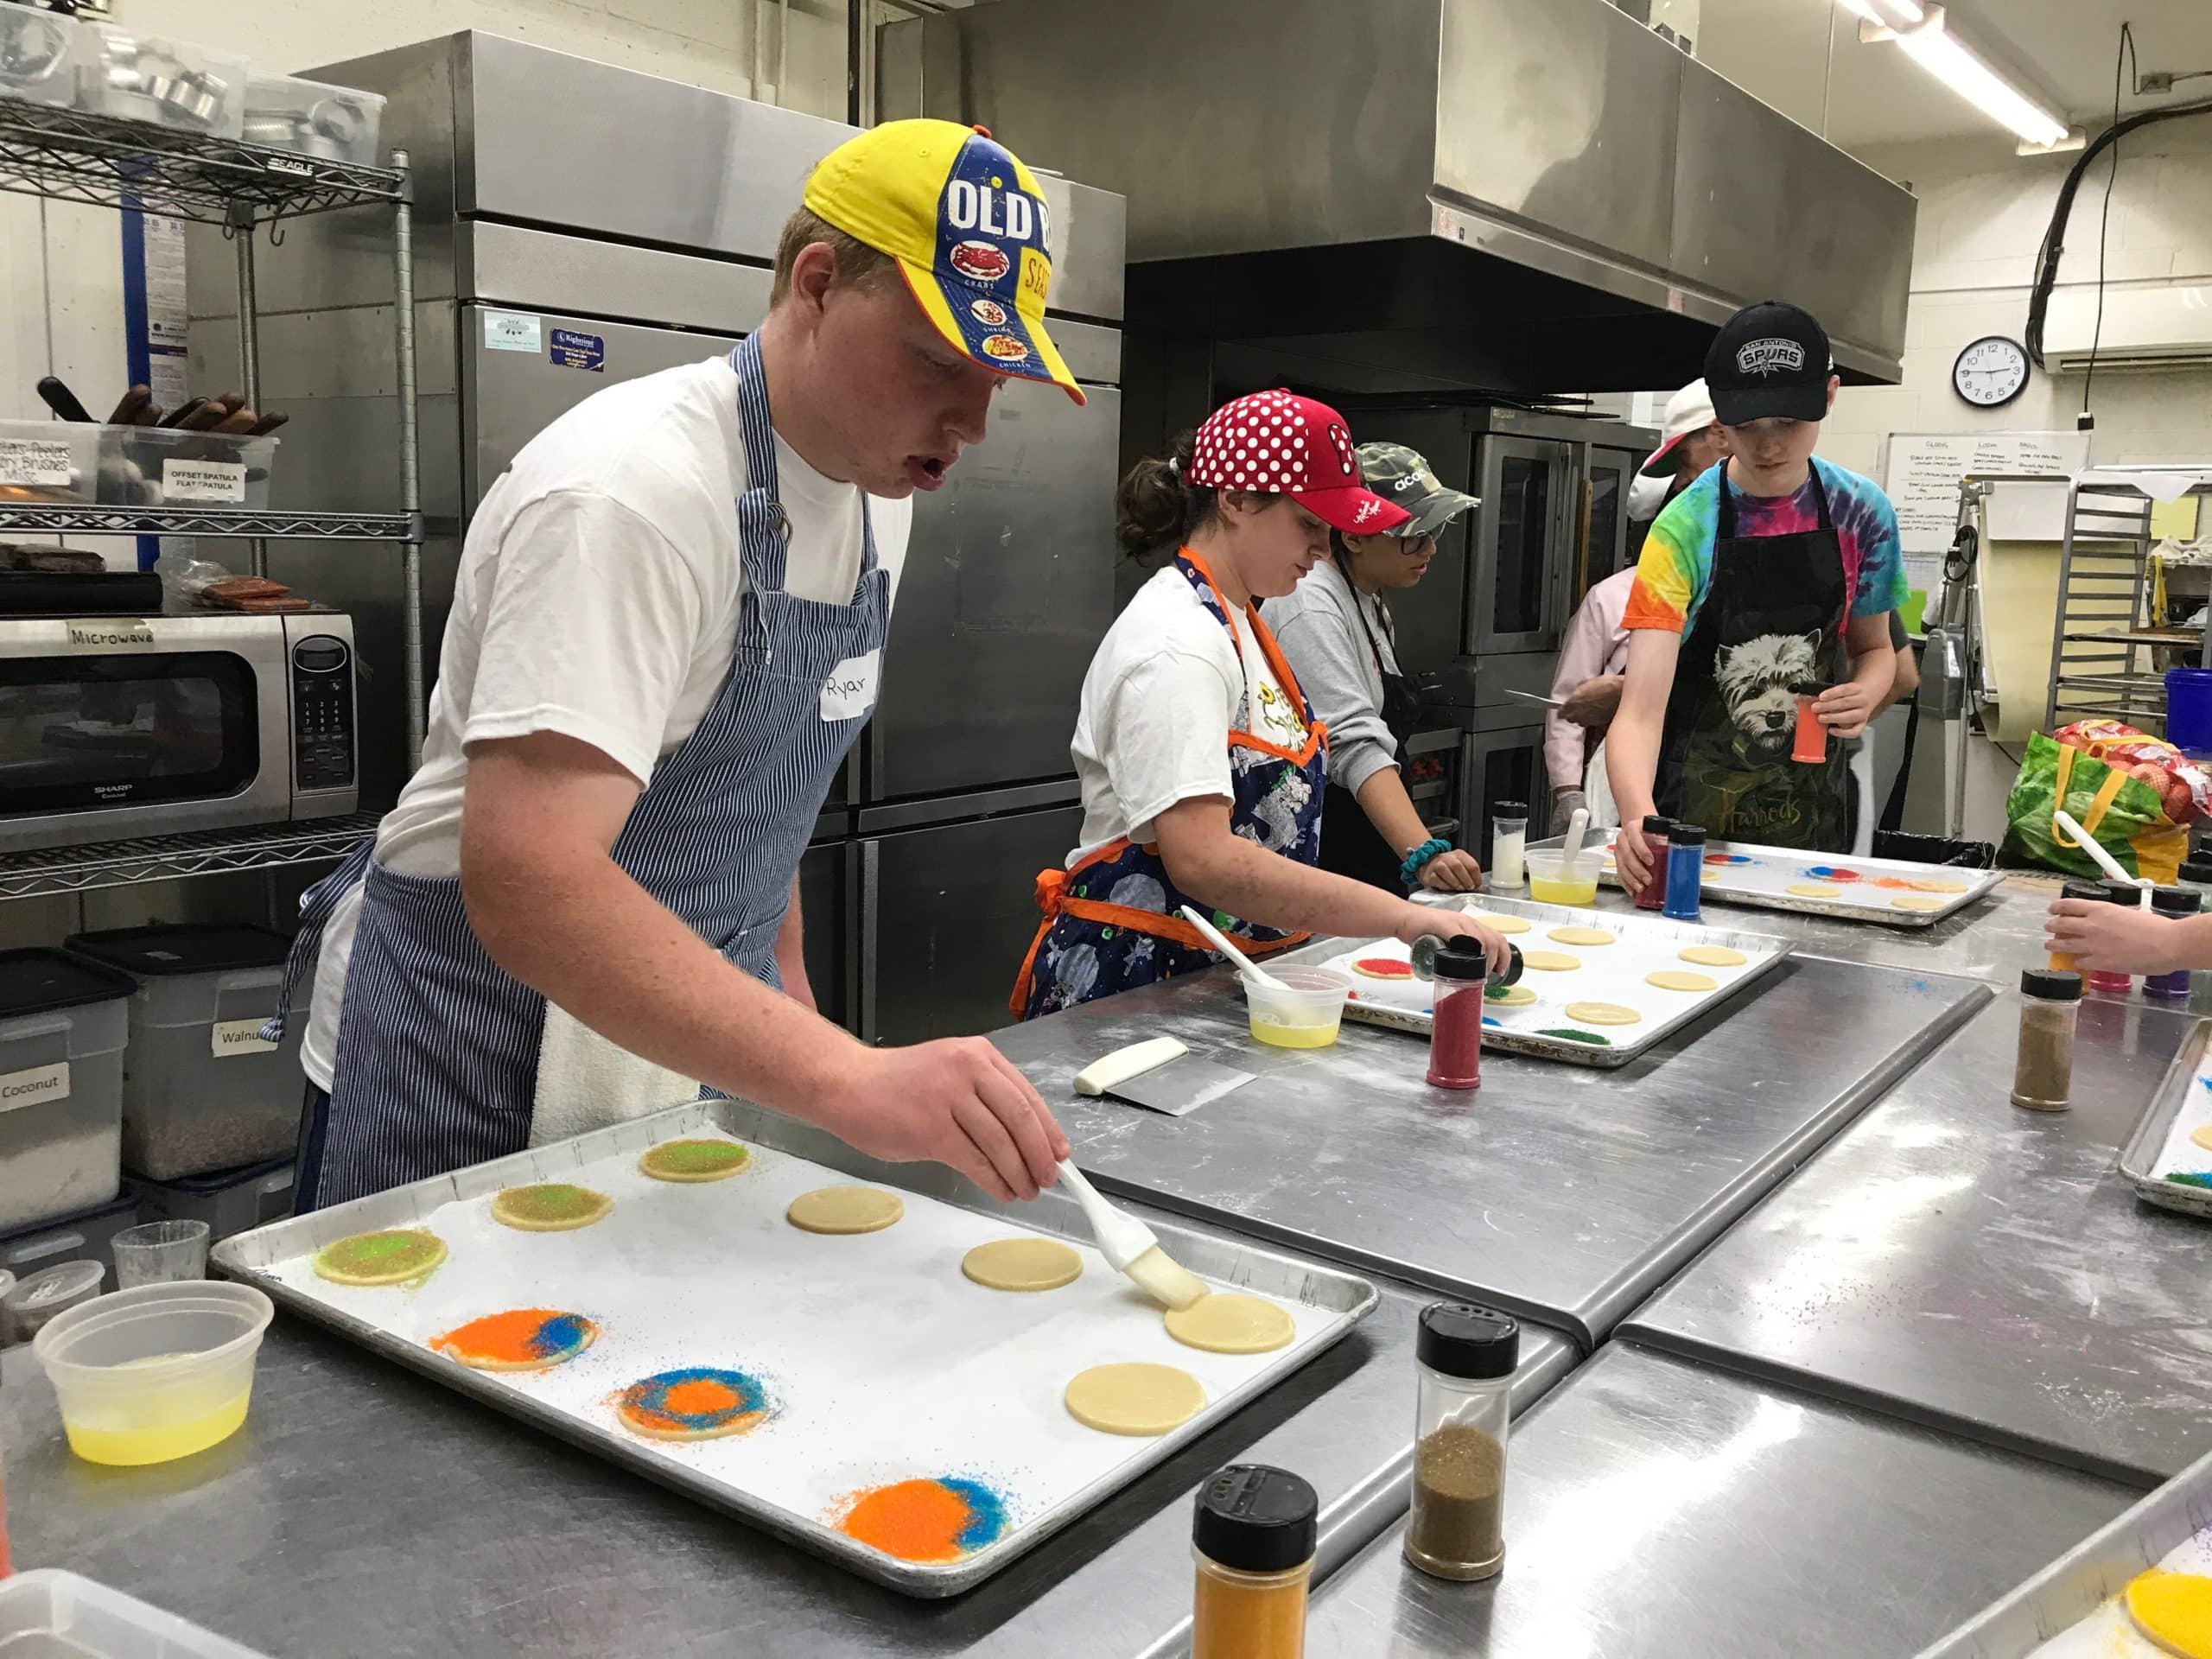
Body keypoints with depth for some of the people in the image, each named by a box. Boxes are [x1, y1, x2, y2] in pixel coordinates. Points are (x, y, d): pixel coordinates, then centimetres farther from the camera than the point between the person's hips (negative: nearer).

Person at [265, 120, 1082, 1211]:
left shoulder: (875, 484, 1)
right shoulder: (631, 488, -26)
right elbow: (524, 885, -37)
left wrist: (786, 982, 15)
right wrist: (845, 1079, -45)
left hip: (694, 1033, 7)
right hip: (480, 1044, -7)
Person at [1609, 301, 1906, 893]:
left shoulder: (1862, 513, -5)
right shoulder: (1686, 529, -17)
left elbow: (1874, 647, 12)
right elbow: (1640, 713, -24)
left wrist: (1864, 695, -13)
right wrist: (1639, 817, -44)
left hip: (1813, 805, 3)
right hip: (1692, 811, -3)